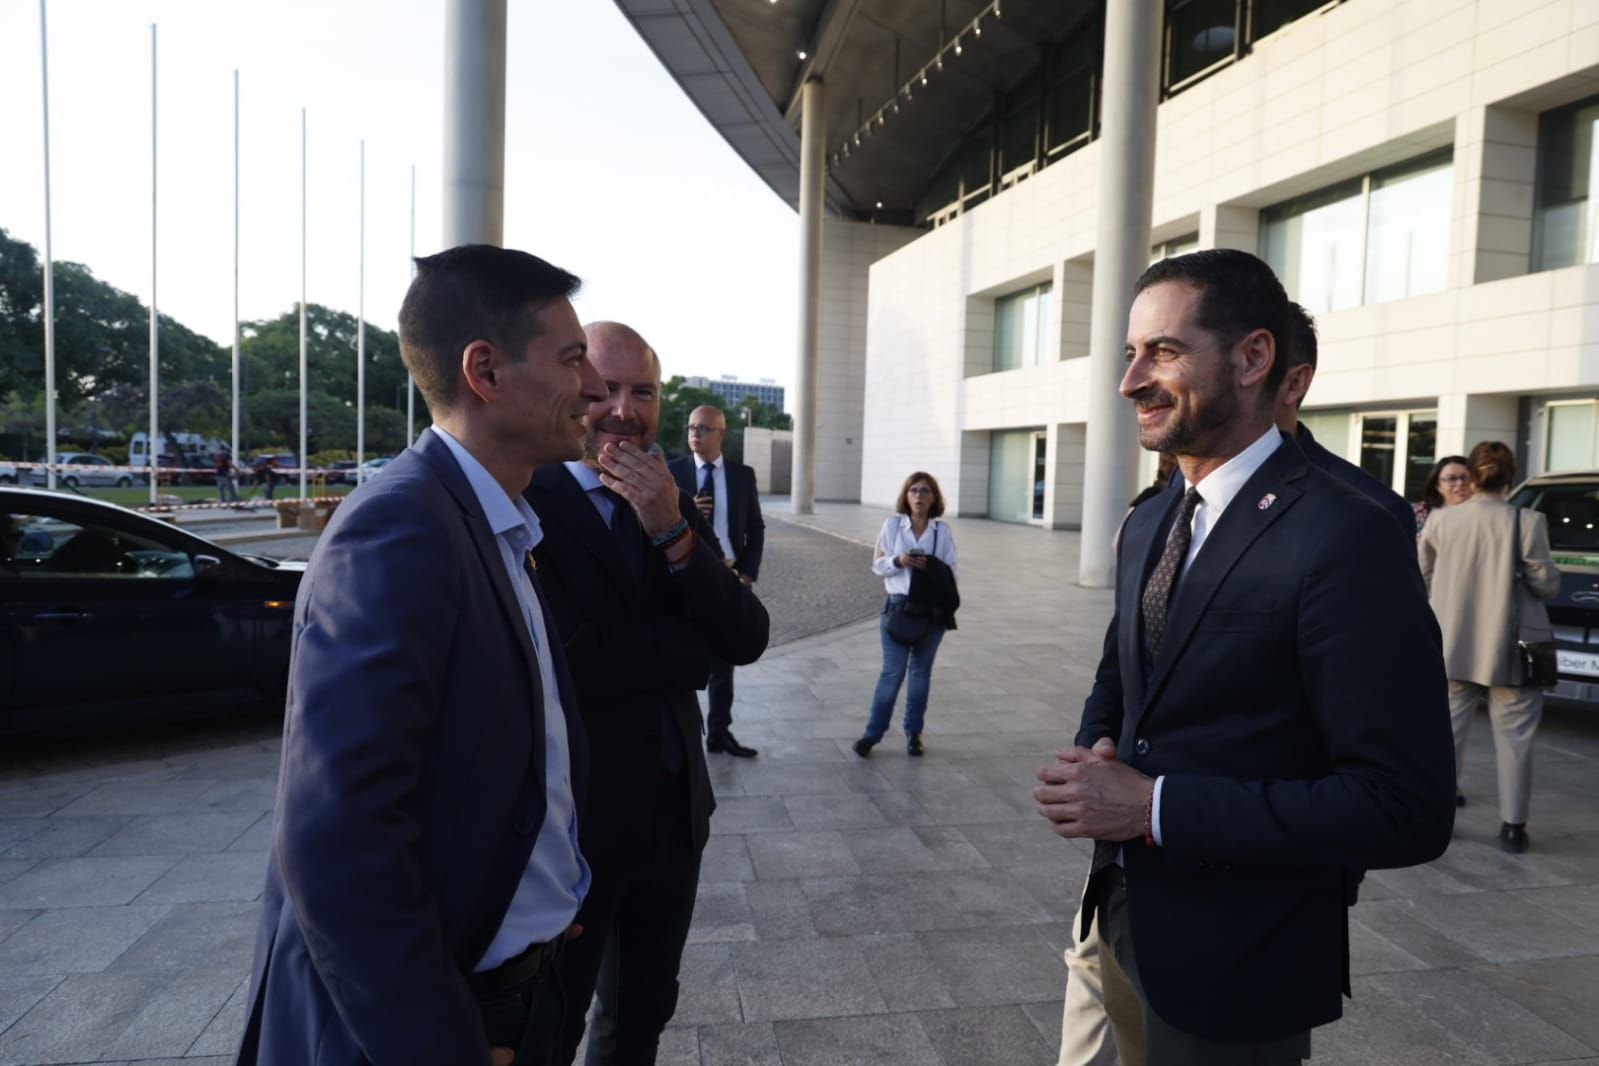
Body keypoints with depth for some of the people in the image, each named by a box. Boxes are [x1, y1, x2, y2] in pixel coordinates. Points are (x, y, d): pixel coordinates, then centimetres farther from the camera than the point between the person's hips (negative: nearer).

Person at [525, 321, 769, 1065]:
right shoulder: (522, 501, -18)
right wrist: (691, 644, -13)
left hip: (674, 810, 7)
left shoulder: (673, 507, 3)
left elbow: (747, 639, -6)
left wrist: (675, 532, -20)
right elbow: (567, 663, -29)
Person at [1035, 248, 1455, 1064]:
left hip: (1235, 964, -7)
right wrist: (1093, 758, -7)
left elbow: (1406, 809, -23)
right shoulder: (1147, 525, 4)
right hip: (1123, 916, 7)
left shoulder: (1343, 538, -21)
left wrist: (1156, 806, -24)